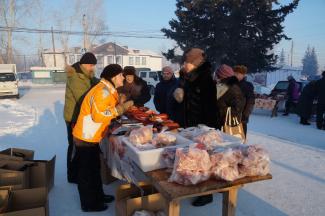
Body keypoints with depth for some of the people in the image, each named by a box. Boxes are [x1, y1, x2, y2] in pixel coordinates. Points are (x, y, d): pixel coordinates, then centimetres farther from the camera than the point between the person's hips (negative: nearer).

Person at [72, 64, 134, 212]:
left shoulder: (108, 90, 9)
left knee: (94, 168, 21)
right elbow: (98, 115, -29)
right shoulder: (102, 91, -22)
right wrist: (121, 108, -24)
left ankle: (98, 196, 37)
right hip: (85, 138, -10)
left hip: (91, 137, 10)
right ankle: (89, 204, 20)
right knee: (87, 171, 5)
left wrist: (123, 106, 2)